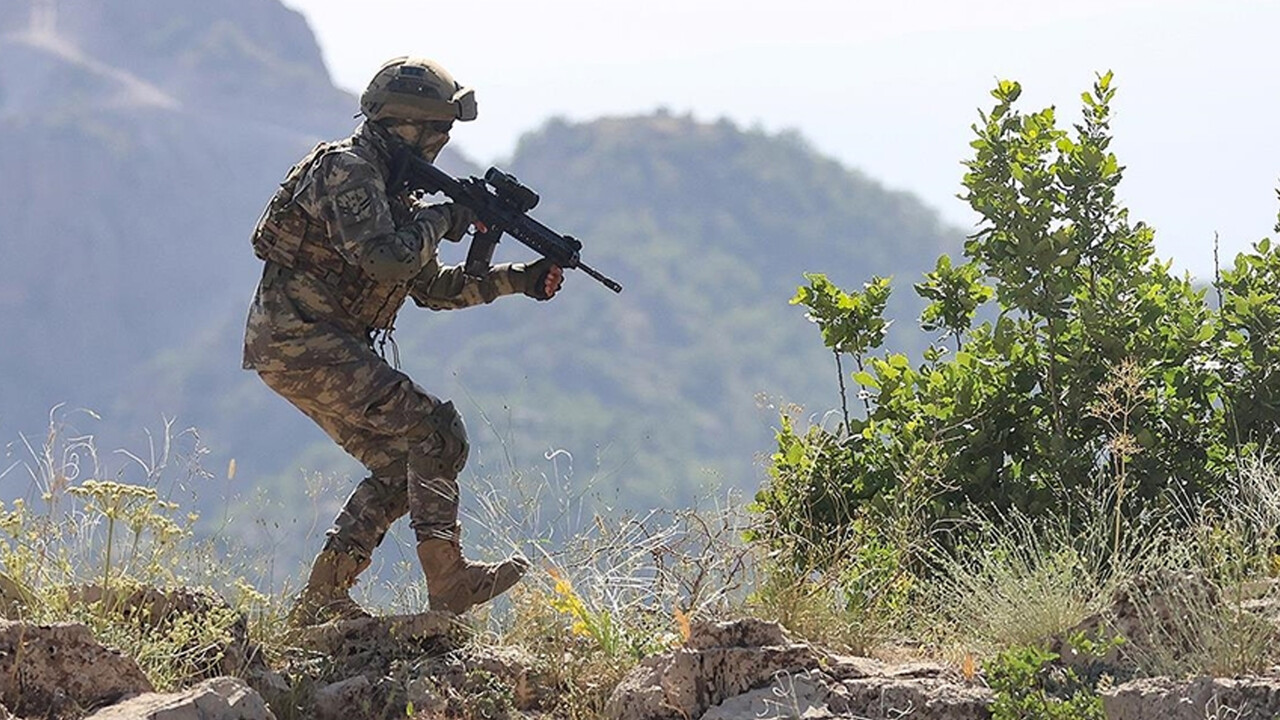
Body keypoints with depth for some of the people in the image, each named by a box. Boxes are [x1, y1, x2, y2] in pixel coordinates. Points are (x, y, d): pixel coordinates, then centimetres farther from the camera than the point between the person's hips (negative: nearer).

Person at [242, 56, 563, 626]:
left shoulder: (390, 188, 18)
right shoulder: (346, 172, -13)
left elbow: (432, 286, 22)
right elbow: (387, 258, -27)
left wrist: (517, 279, 12)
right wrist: (442, 219, -10)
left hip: (324, 347, 10)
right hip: (299, 342, -10)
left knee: (399, 465, 11)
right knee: (434, 434, -13)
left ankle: (320, 601, 11)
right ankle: (448, 581, -13)